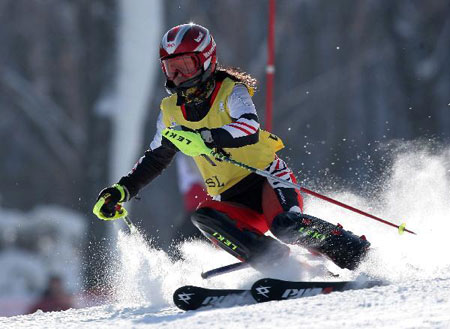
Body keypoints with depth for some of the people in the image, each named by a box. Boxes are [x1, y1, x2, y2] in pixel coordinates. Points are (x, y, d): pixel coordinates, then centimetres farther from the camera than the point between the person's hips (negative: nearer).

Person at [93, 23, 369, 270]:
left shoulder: (230, 91, -6)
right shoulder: (172, 111, 10)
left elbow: (250, 127, -27)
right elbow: (155, 159, 24)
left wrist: (204, 137, -41)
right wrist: (122, 191, 14)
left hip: (267, 177, -5)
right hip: (233, 200, 5)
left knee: (285, 225, -33)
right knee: (204, 218, -28)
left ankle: (360, 254, -20)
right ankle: (282, 268, -32)